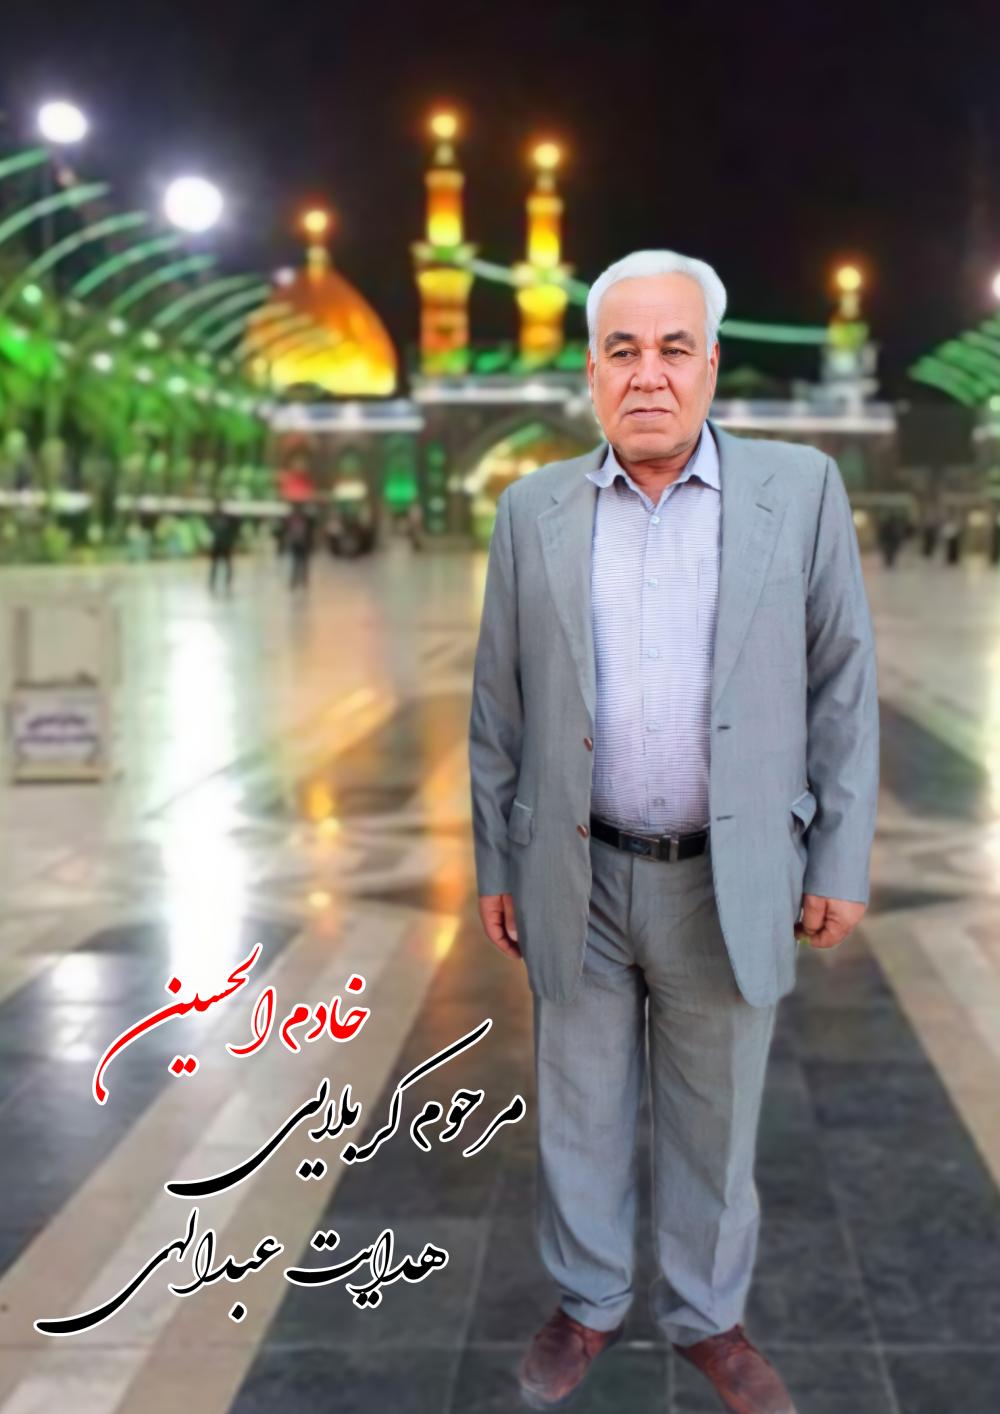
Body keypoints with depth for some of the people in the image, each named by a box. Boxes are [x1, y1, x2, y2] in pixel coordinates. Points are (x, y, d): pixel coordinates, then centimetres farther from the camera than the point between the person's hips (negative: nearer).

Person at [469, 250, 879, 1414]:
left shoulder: (800, 490, -5)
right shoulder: (533, 509, -1)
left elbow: (842, 684, -2)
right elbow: (499, 705, 5)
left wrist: (841, 859, -3)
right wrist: (494, 862, 6)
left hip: (731, 882, -1)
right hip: (578, 880, 1)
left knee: (714, 1122, 14)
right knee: (579, 1112, 15)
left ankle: (706, 1316, 35)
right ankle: (588, 1302, 36)